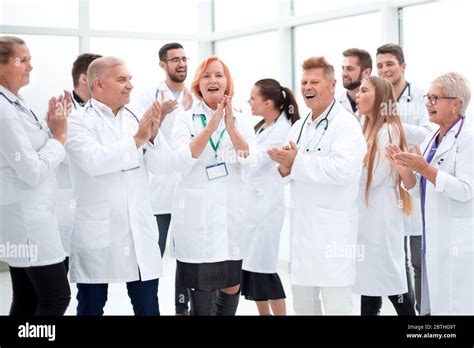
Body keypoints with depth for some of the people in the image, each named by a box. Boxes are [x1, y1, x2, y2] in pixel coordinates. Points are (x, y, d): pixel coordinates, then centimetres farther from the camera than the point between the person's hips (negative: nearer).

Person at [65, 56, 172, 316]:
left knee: (148, 307, 8)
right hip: (98, 232, -4)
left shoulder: (135, 119, 8)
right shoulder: (78, 122, -5)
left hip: (139, 231, 4)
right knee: (92, 306, 9)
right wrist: (136, 140, -24)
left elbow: (161, 166, 2)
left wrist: (153, 135, -16)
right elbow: (93, 161, -23)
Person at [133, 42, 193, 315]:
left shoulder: (196, 99, 7)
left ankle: (183, 307, 19)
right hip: (159, 188, -2)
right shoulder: (149, 97, 1)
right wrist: (159, 115, -22)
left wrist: (190, 111, -13)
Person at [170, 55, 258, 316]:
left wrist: (231, 127, -19)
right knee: (202, 288, 0)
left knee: (232, 287, 7)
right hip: (197, 214, -2)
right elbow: (181, 162, -14)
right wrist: (210, 127, -21)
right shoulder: (185, 119, 1)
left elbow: (252, 162, -7)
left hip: (231, 212, 2)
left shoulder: (242, 121, 7)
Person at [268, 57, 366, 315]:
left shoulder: (346, 124, -9)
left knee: (335, 305, -4)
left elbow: (344, 169, -24)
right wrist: (285, 167, -8)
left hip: (333, 229, -8)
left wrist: (297, 162, -20)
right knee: (302, 303, 15)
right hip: (302, 226, 8)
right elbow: (294, 171, 15)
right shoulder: (298, 127, 16)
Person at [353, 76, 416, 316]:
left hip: (380, 216, -8)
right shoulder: (367, 129, 15)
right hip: (365, 215, 8)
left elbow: (372, 175, -16)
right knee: (369, 281, 10)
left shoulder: (389, 130, -12)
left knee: (390, 283, -3)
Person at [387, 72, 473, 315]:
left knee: (454, 306, -5)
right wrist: (405, 171, -4)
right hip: (433, 240, 8)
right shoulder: (431, 140, 14)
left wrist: (425, 169, -23)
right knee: (432, 306, 11)